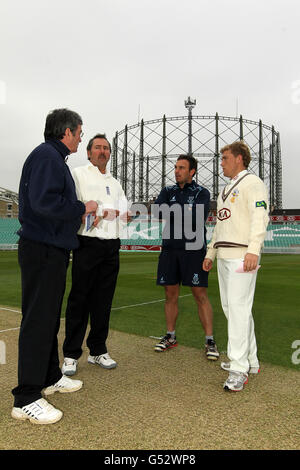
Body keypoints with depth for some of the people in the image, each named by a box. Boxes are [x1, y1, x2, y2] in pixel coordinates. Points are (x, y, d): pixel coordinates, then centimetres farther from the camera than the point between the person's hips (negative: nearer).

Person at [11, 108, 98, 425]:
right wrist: (82, 209, -14)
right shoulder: (46, 155, -12)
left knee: (49, 316, 17)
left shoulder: (54, 157, 20)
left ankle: (50, 377, 31)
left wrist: (78, 214, 13)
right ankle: (26, 399, 3)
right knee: (38, 320, -6)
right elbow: (44, 201, -25)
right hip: (42, 248, -11)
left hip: (52, 248, 11)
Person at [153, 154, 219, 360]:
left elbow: (198, 218, -15)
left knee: (200, 294, -3)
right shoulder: (168, 191, 13)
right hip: (170, 248, 4)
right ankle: (170, 337, 21)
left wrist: (173, 211, -10)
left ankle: (210, 341, 5)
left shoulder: (202, 193, 2)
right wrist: (185, 212, -17)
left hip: (193, 249, -4)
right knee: (171, 294, 9)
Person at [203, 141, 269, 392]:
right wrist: (210, 253, 25)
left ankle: (239, 369, -5)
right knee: (230, 307, 10)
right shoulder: (228, 188, 25)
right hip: (224, 256, 9)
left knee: (239, 308, -12)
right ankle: (251, 361, 22)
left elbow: (260, 217, -18)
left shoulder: (253, 183, -3)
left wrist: (254, 250, -31)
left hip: (243, 256, -9)